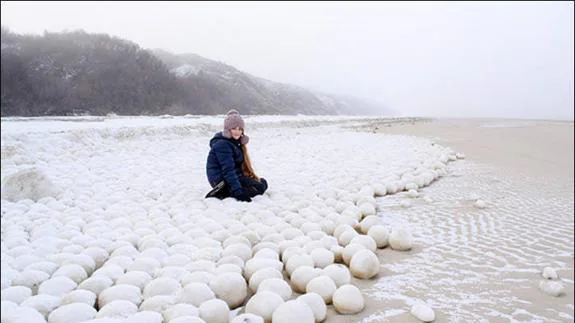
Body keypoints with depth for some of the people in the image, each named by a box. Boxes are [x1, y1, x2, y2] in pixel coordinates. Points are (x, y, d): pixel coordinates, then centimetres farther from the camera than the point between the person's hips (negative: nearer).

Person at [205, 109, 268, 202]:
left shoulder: (235, 142, 13)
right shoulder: (222, 144, -19)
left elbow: (243, 165, 15)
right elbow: (228, 170, -27)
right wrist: (238, 192, -33)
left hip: (236, 176, 10)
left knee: (263, 182, 13)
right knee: (259, 187, -17)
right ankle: (223, 193, -21)